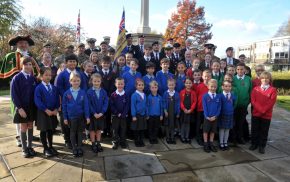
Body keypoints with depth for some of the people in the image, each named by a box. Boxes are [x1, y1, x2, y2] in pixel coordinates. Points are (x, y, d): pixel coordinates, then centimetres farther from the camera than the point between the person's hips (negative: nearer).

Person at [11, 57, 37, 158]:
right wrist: (20, 108, -16)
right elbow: (14, 95, -11)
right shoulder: (17, 78, -10)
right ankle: (24, 149, 20)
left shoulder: (33, 78, 1)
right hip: (22, 107, -3)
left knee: (30, 126, 11)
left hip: (32, 107, 3)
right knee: (23, 127, 7)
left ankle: (30, 146, 25)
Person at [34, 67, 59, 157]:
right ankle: (45, 149, 21)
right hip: (43, 112, -4)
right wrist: (46, 110, -19)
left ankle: (50, 147, 28)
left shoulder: (54, 88, 5)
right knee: (43, 131, 8)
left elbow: (57, 100, 6)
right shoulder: (39, 88, -9)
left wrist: (56, 109, -7)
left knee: (51, 130, 15)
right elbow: (37, 101, -14)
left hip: (53, 112, 4)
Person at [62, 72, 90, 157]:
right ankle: (74, 149, 27)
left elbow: (86, 105, -5)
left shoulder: (83, 92, -7)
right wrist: (65, 117, 1)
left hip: (81, 116, 0)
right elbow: (64, 106, 0)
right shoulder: (66, 93, -5)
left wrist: (87, 116, -7)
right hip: (71, 116, 0)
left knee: (80, 132, 12)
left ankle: (79, 148, 27)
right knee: (72, 132, 13)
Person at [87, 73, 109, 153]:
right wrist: (94, 113, -16)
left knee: (99, 129, 14)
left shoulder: (103, 91, -3)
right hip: (92, 114, -2)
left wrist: (101, 113, -14)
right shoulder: (89, 92, -9)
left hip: (101, 114, 2)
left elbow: (106, 103, -5)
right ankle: (93, 144, 23)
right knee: (92, 129, 10)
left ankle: (98, 144, 27)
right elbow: (89, 104, -11)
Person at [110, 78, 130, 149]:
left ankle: (123, 142, 22)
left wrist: (123, 114, -13)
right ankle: (115, 142, 17)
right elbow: (111, 105, -5)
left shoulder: (126, 95, 0)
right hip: (115, 115, -1)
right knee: (115, 129, 5)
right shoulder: (113, 95, -3)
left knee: (123, 129, 9)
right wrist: (117, 113, -13)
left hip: (123, 115, 1)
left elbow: (127, 105, -2)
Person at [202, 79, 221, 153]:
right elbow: (204, 107, -9)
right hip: (207, 117, -3)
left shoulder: (218, 96, 1)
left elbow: (219, 107, 0)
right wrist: (207, 116, -15)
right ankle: (206, 144, 18)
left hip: (215, 117, 3)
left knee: (213, 131, 13)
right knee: (206, 131, 7)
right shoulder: (205, 96, -7)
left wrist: (215, 116, -10)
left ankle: (211, 144, 27)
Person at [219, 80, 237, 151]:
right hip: (222, 114, -3)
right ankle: (221, 143, 20)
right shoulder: (220, 96, -13)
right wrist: (219, 113, -7)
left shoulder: (233, 95, -2)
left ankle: (225, 143, 27)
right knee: (222, 129, 7)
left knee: (227, 129, 13)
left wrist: (232, 110, 5)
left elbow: (234, 104, 10)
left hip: (230, 114, 3)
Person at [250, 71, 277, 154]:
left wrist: (263, 110, -16)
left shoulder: (273, 90, -1)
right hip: (256, 114, 2)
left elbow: (271, 102, -9)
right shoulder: (255, 89, 4)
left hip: (267, 115, -1)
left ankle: (262, 146, 19)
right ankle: (254, 144, 24)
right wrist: (260, 109, -15)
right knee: (255, 130, 10)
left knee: (264, 131, 7)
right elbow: (253, 101, -4)